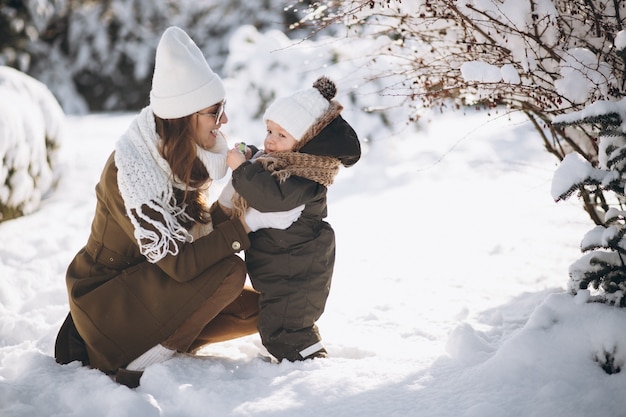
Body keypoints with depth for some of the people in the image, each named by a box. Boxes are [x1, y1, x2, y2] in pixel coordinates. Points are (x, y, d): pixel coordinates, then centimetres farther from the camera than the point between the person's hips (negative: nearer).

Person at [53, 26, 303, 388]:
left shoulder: (184, 155, -1)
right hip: (105, 299, -8)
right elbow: (177, 261, -30)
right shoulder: (132, 168, -27)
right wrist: (250, 222, -28)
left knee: (256, 311, 0)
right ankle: (136, 364, -14)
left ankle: (153, 341, 3)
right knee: (229, 271, -24)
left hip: (148, 283, 8)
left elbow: (201, 226, 1)